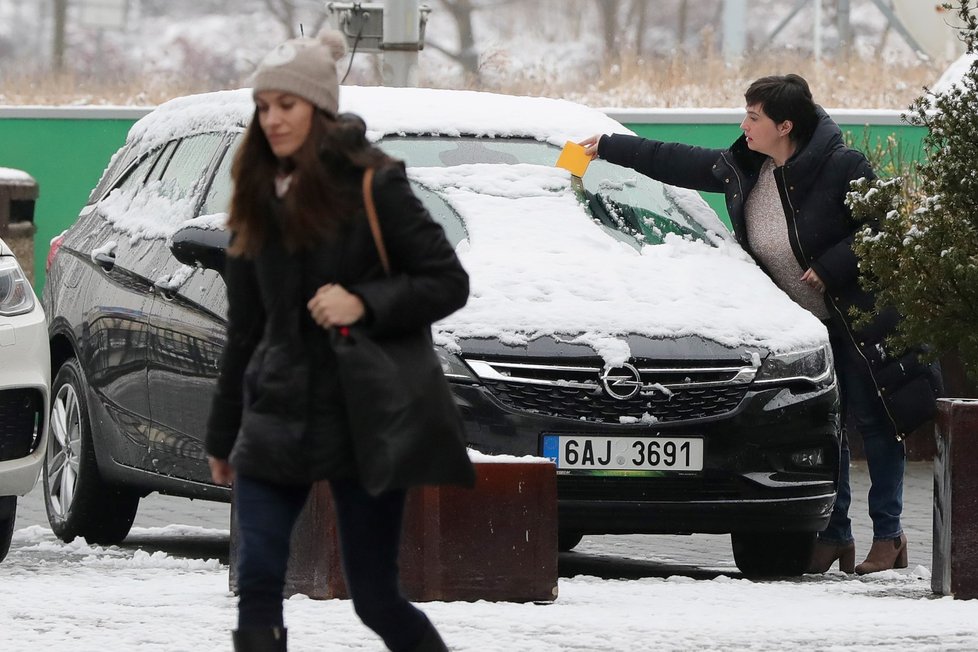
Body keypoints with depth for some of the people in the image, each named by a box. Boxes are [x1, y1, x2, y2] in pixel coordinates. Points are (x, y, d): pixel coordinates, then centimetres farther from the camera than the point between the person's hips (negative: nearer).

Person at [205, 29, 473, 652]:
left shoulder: (372, 185, -8)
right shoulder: (259, 200, 8)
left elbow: (449, 283, -9)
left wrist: (364, 302, -25)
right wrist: (223, 435, 17)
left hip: (363, 419, -5)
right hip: (276, 416, 5)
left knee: (376, 598, 1)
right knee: (257, 586, -7)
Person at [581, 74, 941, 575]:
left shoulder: (843, 168, -17)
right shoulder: (742, 170, 2)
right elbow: (675, 163, 13)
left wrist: (830, 268, -22)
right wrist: (608, 149, 16)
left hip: (858, 314, -6)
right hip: (800, 326, 6)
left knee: (873, 421, -2)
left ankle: (887, 537, 6)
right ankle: (833, 537, 13)